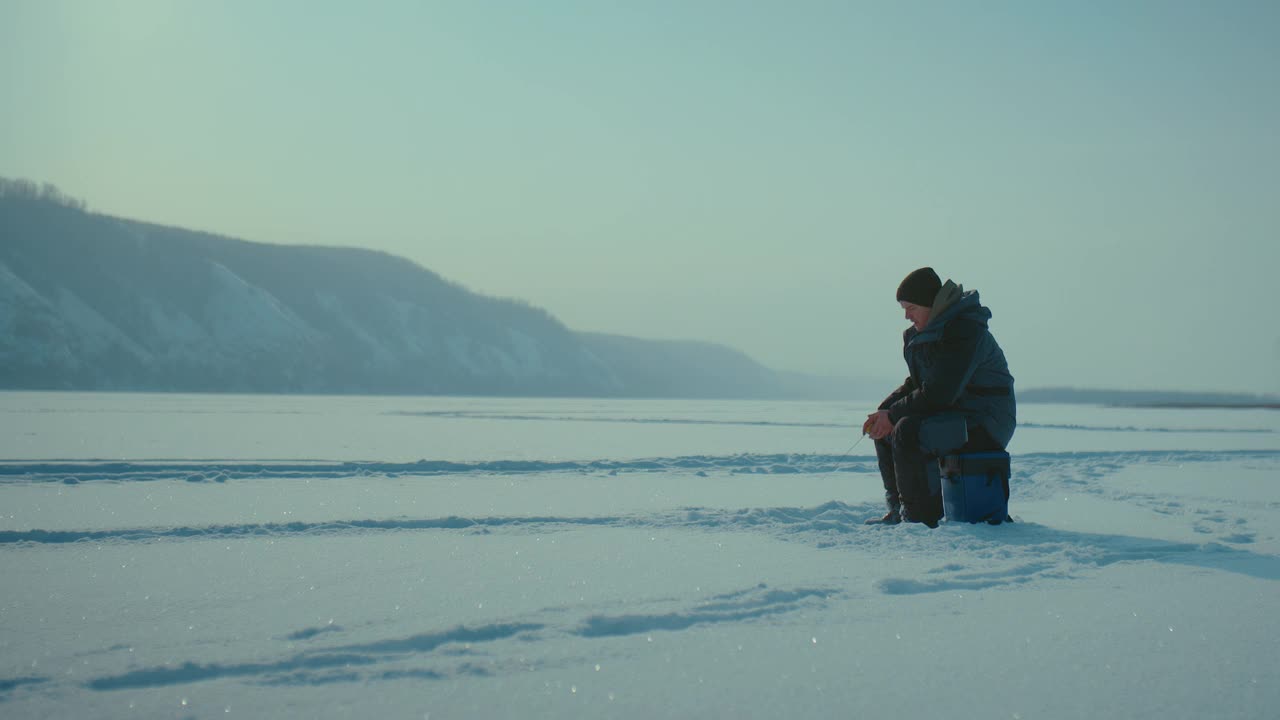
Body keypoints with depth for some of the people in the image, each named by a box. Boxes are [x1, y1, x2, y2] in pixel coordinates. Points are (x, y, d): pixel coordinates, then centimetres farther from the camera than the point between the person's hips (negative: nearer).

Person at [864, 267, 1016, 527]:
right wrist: (884, 412, -2)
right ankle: (899, 511, 12)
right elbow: (917, 384, 16)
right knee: (885, 429, 12)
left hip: (985, 423, -10)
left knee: (908, 432, -29)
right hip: (954, 414, 10)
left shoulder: (965, 331, -22)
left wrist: (893, 414, -18)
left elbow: (939, 394, -26)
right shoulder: (921, 334, 9)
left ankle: (919, 518, -20)